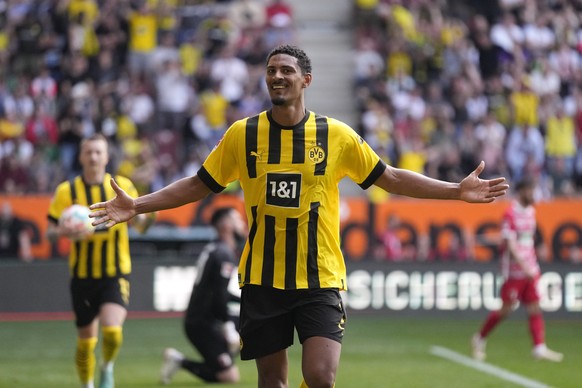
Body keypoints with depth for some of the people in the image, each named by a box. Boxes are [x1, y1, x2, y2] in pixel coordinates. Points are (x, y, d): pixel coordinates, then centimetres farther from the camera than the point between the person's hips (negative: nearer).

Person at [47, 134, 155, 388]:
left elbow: (139, 224, 3)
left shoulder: (122, 186, 1)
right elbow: (50, 232, 0)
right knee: (86, 339, 6)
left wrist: (148, 217, -21)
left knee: (112, 330, -21)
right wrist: (65, 232, -23)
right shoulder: (67, 191, 0)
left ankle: (108, 367, 10)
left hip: (116, 274, -1)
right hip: (83, 275, 1)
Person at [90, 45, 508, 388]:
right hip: (263, 279, 1)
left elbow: (390, 178, 7)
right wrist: (137, 205, 2)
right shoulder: (242, 135, 2)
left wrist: (457, 190, 1)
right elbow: (199, 185, 10)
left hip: (320, 279, -1)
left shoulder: (336, 135, 0)